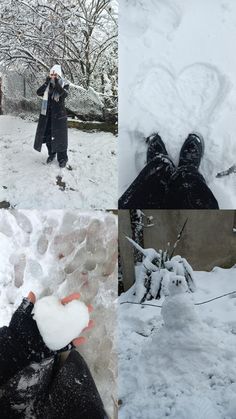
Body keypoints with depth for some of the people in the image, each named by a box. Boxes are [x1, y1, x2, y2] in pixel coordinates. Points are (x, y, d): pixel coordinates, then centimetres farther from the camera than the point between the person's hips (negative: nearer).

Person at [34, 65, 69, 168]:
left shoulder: (64, 84, -4)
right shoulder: (47, 85, 5)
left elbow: (64, 94, -24)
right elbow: (38, 93, -11)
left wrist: (57, 83, -27)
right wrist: (47, 82, -19)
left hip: (59, 114, -4)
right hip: (47, 114, 4)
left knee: (59, 136, -1)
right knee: (47, 135, 11)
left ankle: (62, 158, 9)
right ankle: (51, 154, 29)